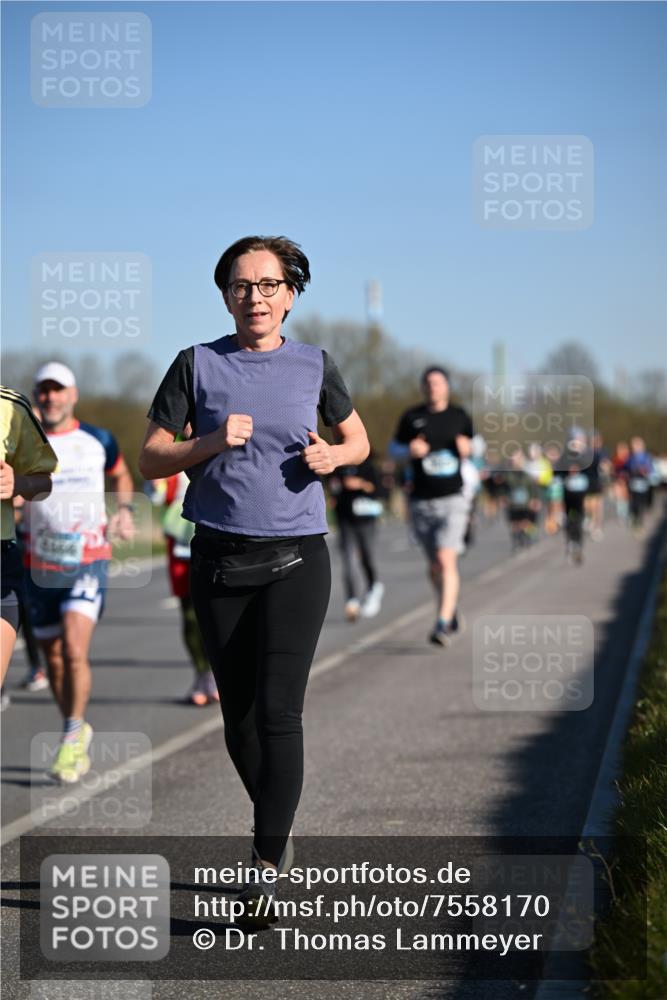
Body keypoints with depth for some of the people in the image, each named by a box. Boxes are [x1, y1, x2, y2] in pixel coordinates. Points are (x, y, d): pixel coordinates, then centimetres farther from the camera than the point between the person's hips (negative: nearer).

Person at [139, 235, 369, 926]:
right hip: (220, 559, 1)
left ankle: (266, 866, -8)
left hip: (296, 558, -1)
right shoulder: (198, 365, 2)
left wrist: (331, 455, -4)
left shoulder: (313, 366, 5)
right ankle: (277, 832, 29)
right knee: (238, 719, 8)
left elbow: (358, 440, 19)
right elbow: (150, 460, 2)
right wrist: (211, 443, -15)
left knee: (278, 711, -12)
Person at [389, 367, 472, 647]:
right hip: (421, 502, 2)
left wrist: (467, 448, -5)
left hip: (452, 500, -2)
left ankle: (443, 623, -20)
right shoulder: (412, 417, 4)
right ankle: (450, 608, 34)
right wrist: (409, 450, -10)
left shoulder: (459, 416, 6)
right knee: (434, 564, 10)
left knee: (446, 560, -16)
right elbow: (393, 448, 12)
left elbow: (472, 447, 19)